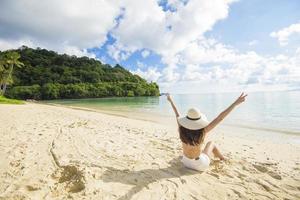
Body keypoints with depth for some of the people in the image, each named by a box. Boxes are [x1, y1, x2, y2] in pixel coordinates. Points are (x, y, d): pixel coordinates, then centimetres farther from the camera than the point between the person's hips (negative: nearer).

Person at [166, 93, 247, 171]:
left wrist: (170, 100, 7)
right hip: (200, 165, -2)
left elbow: (177, 115, -7)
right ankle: (223, 159, 49)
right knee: (210, 143, 22)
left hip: (186, 162, 3)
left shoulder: (182, 129, -24)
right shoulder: (202, 132, -32)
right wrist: (236, 103, -25)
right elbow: (220, 118, -30)